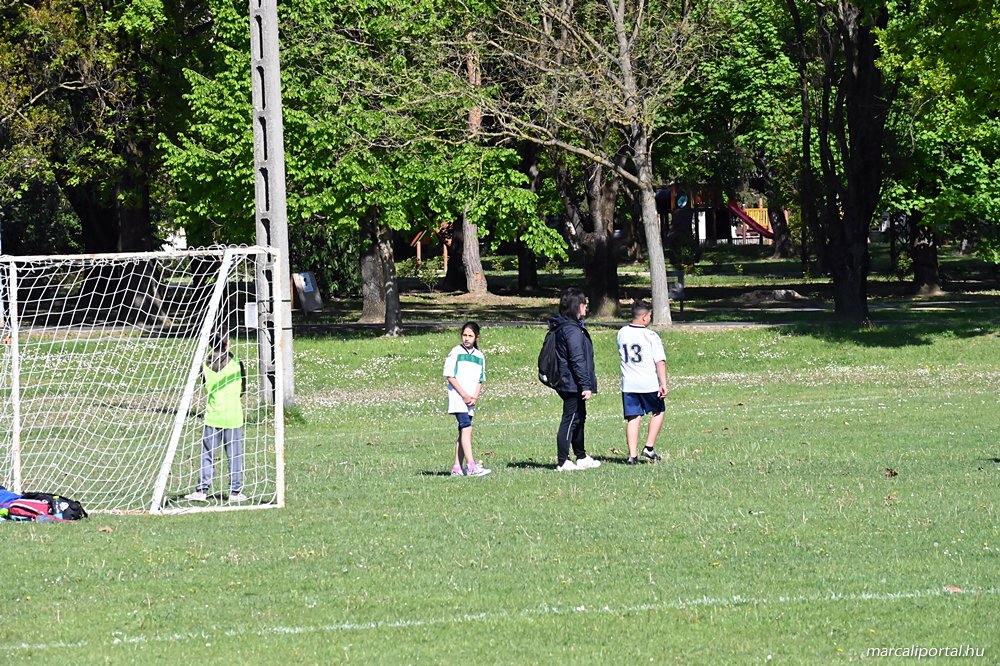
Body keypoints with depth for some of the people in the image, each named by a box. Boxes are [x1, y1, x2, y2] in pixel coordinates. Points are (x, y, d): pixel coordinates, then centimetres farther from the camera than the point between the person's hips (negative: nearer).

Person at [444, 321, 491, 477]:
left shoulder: (479, 356, 13)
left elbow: (480, 380, 16)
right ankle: (471, 467, -27)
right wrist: (464, 395, -11)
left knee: (463, 432, 7)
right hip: (457, 398, -6)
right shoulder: (456, 352, -2)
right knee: (466, 429, -18)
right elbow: (450, 376, -6)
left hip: (470, 400, 6)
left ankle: (457, 468, 12)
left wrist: (475, 397, -1)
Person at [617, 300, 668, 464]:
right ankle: (649, 447, 11)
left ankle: (632, 455, -1)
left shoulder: (622, 334, 4)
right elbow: (660, 361, -16)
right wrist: (663, 383, -16)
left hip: (628, 384, 4)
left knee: (633, 419, 6)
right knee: (658, 412, 18)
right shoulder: (651, 336, -11)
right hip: (649, 383, -4)